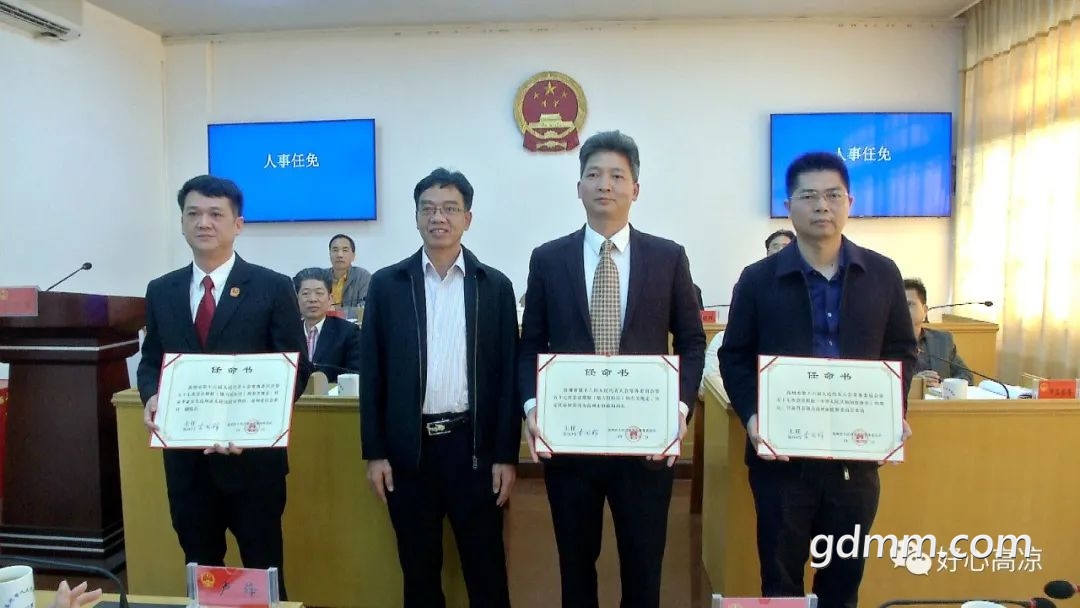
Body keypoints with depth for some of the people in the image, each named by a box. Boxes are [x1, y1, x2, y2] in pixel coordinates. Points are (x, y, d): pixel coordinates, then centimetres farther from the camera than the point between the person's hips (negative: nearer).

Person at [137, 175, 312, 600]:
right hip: (185, 456, 4)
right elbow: (150, 361, 14)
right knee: (199, 569, 19)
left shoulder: (273, 288, -6)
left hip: (252, 453, -4)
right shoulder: (161, 291, 7)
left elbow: (296, 369, -7)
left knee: (262, 569, 11)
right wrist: (152, 396, -8)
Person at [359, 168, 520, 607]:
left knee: (486, 569, 9)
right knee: (418, 570, 14)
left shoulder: (495, 286, 2)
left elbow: (506, 375, 1)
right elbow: (372, 373, 3)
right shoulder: (387, 284, 3)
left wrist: (506, 455, -2)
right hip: (408, 447, 1)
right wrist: (374, 453, 0)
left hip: (473, 445, 0)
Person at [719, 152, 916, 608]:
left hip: (857, 452, 2)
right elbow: (734, 358, -2)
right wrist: (751, 416, -16)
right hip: (781, 452, -2)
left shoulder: (883, 274, 2)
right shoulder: (758, 278, -4)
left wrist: (895, 410, -6)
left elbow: (902, 351, 9)